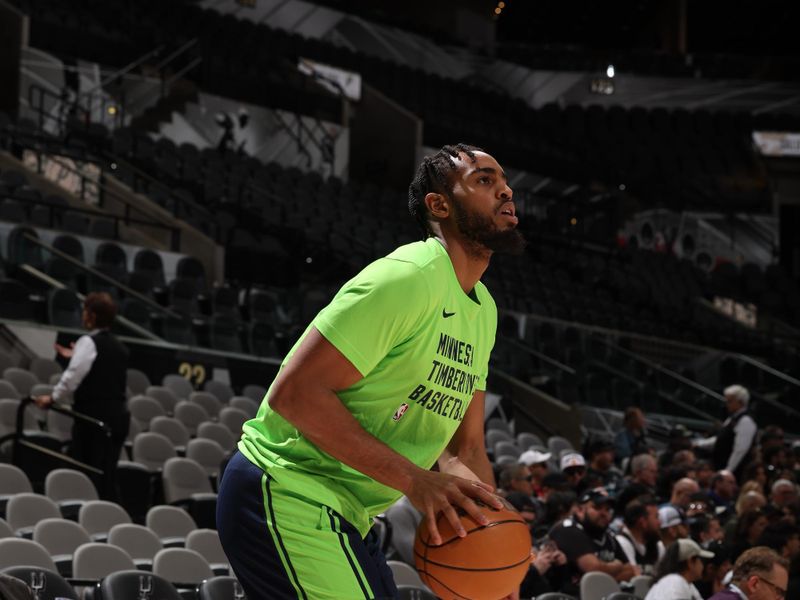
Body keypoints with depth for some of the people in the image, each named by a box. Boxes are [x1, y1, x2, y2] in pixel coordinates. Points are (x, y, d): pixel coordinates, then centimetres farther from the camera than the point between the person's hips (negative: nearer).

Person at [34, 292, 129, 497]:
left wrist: (53, 397, -5)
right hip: (119, 415, 7)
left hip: (94, 416, -7)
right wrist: (76, 356, 30)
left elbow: (74, 375, -17)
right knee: (105, 472, 10)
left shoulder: (89, 342, -8)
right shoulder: (118, 347, 15)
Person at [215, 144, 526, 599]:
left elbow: (465, 447, 15)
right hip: (286, 492, -10)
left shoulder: (484, 310, 11)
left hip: (344, 512, 10)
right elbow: (293, 392, -26)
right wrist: (413, 479, -27)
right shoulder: (410, 277, -19)